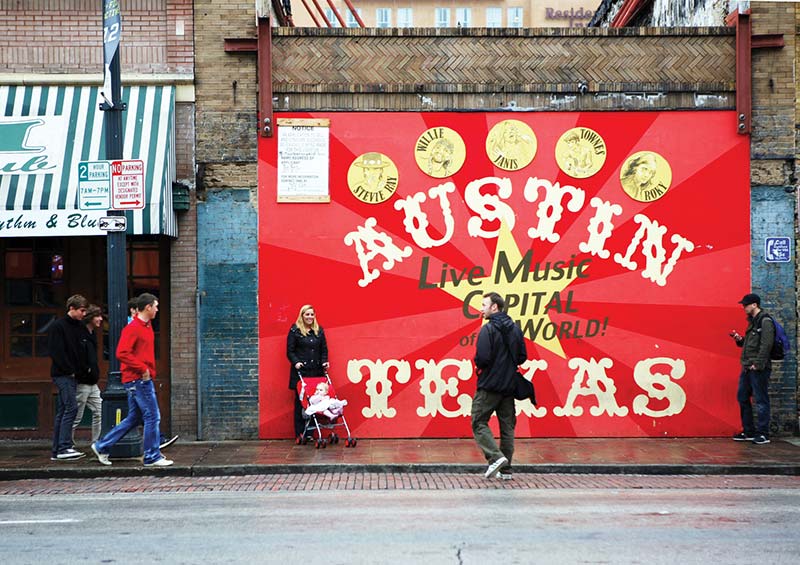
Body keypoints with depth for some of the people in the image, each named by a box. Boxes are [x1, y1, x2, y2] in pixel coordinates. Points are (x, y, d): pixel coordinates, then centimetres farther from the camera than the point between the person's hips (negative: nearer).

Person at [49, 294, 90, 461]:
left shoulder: (80, 327, 14)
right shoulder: (59, 326, -8)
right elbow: (55, 351, -14)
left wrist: (83, 369, 3)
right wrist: (69, 370, -14)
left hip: (72, 375, 8)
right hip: (62, 374, -8)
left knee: (62, 412, 8)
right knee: (71, 408, -15)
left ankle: (57, 451, 11)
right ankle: (64, 448, -16)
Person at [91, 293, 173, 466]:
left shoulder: (147, 326, 16)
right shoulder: (132, 328, -14)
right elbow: (122, 353, -22)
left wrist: (149, 370, 11)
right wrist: (143, 369, -20)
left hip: (142, 379, 10)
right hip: (138, 379, -10)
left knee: (134, 418, 14)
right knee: (152, 416, -5)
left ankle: (101, 446, 20)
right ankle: (152, 457, 3)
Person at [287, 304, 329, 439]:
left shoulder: (319, 330, 14)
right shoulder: (295, 330, 1)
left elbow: (324, 349, 18)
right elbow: (290, 351, 0)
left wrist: (324, 362, 2)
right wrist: (296, 362, -15)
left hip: (316, 371, 4)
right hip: (300, 372, -4)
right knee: (300, 402, -3)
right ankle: (299, 433, 1)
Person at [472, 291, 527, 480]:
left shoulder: (488, 329, -14)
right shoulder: (515, 328, 9)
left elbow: (482, 358, -21)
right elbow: (522, 357, 11)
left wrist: (479, 365, 0)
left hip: (489, 385, -7)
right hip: (509, 386, 7)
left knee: (479, 422, 3)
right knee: (507, 426, 10)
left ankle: (495, 457, -14)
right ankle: (506, 470, 13)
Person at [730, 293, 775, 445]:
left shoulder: (765, 321, -11)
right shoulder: (752, 321, 17)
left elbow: (766, 345, -19)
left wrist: (758, 364, -21)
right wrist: (740, 339, 6)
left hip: (759, 369, -10)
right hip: (747, 368, 10)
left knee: (761, 400, -4)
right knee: (742, 398, 13)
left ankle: (763, 434, 1)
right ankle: (748, 432, 21)